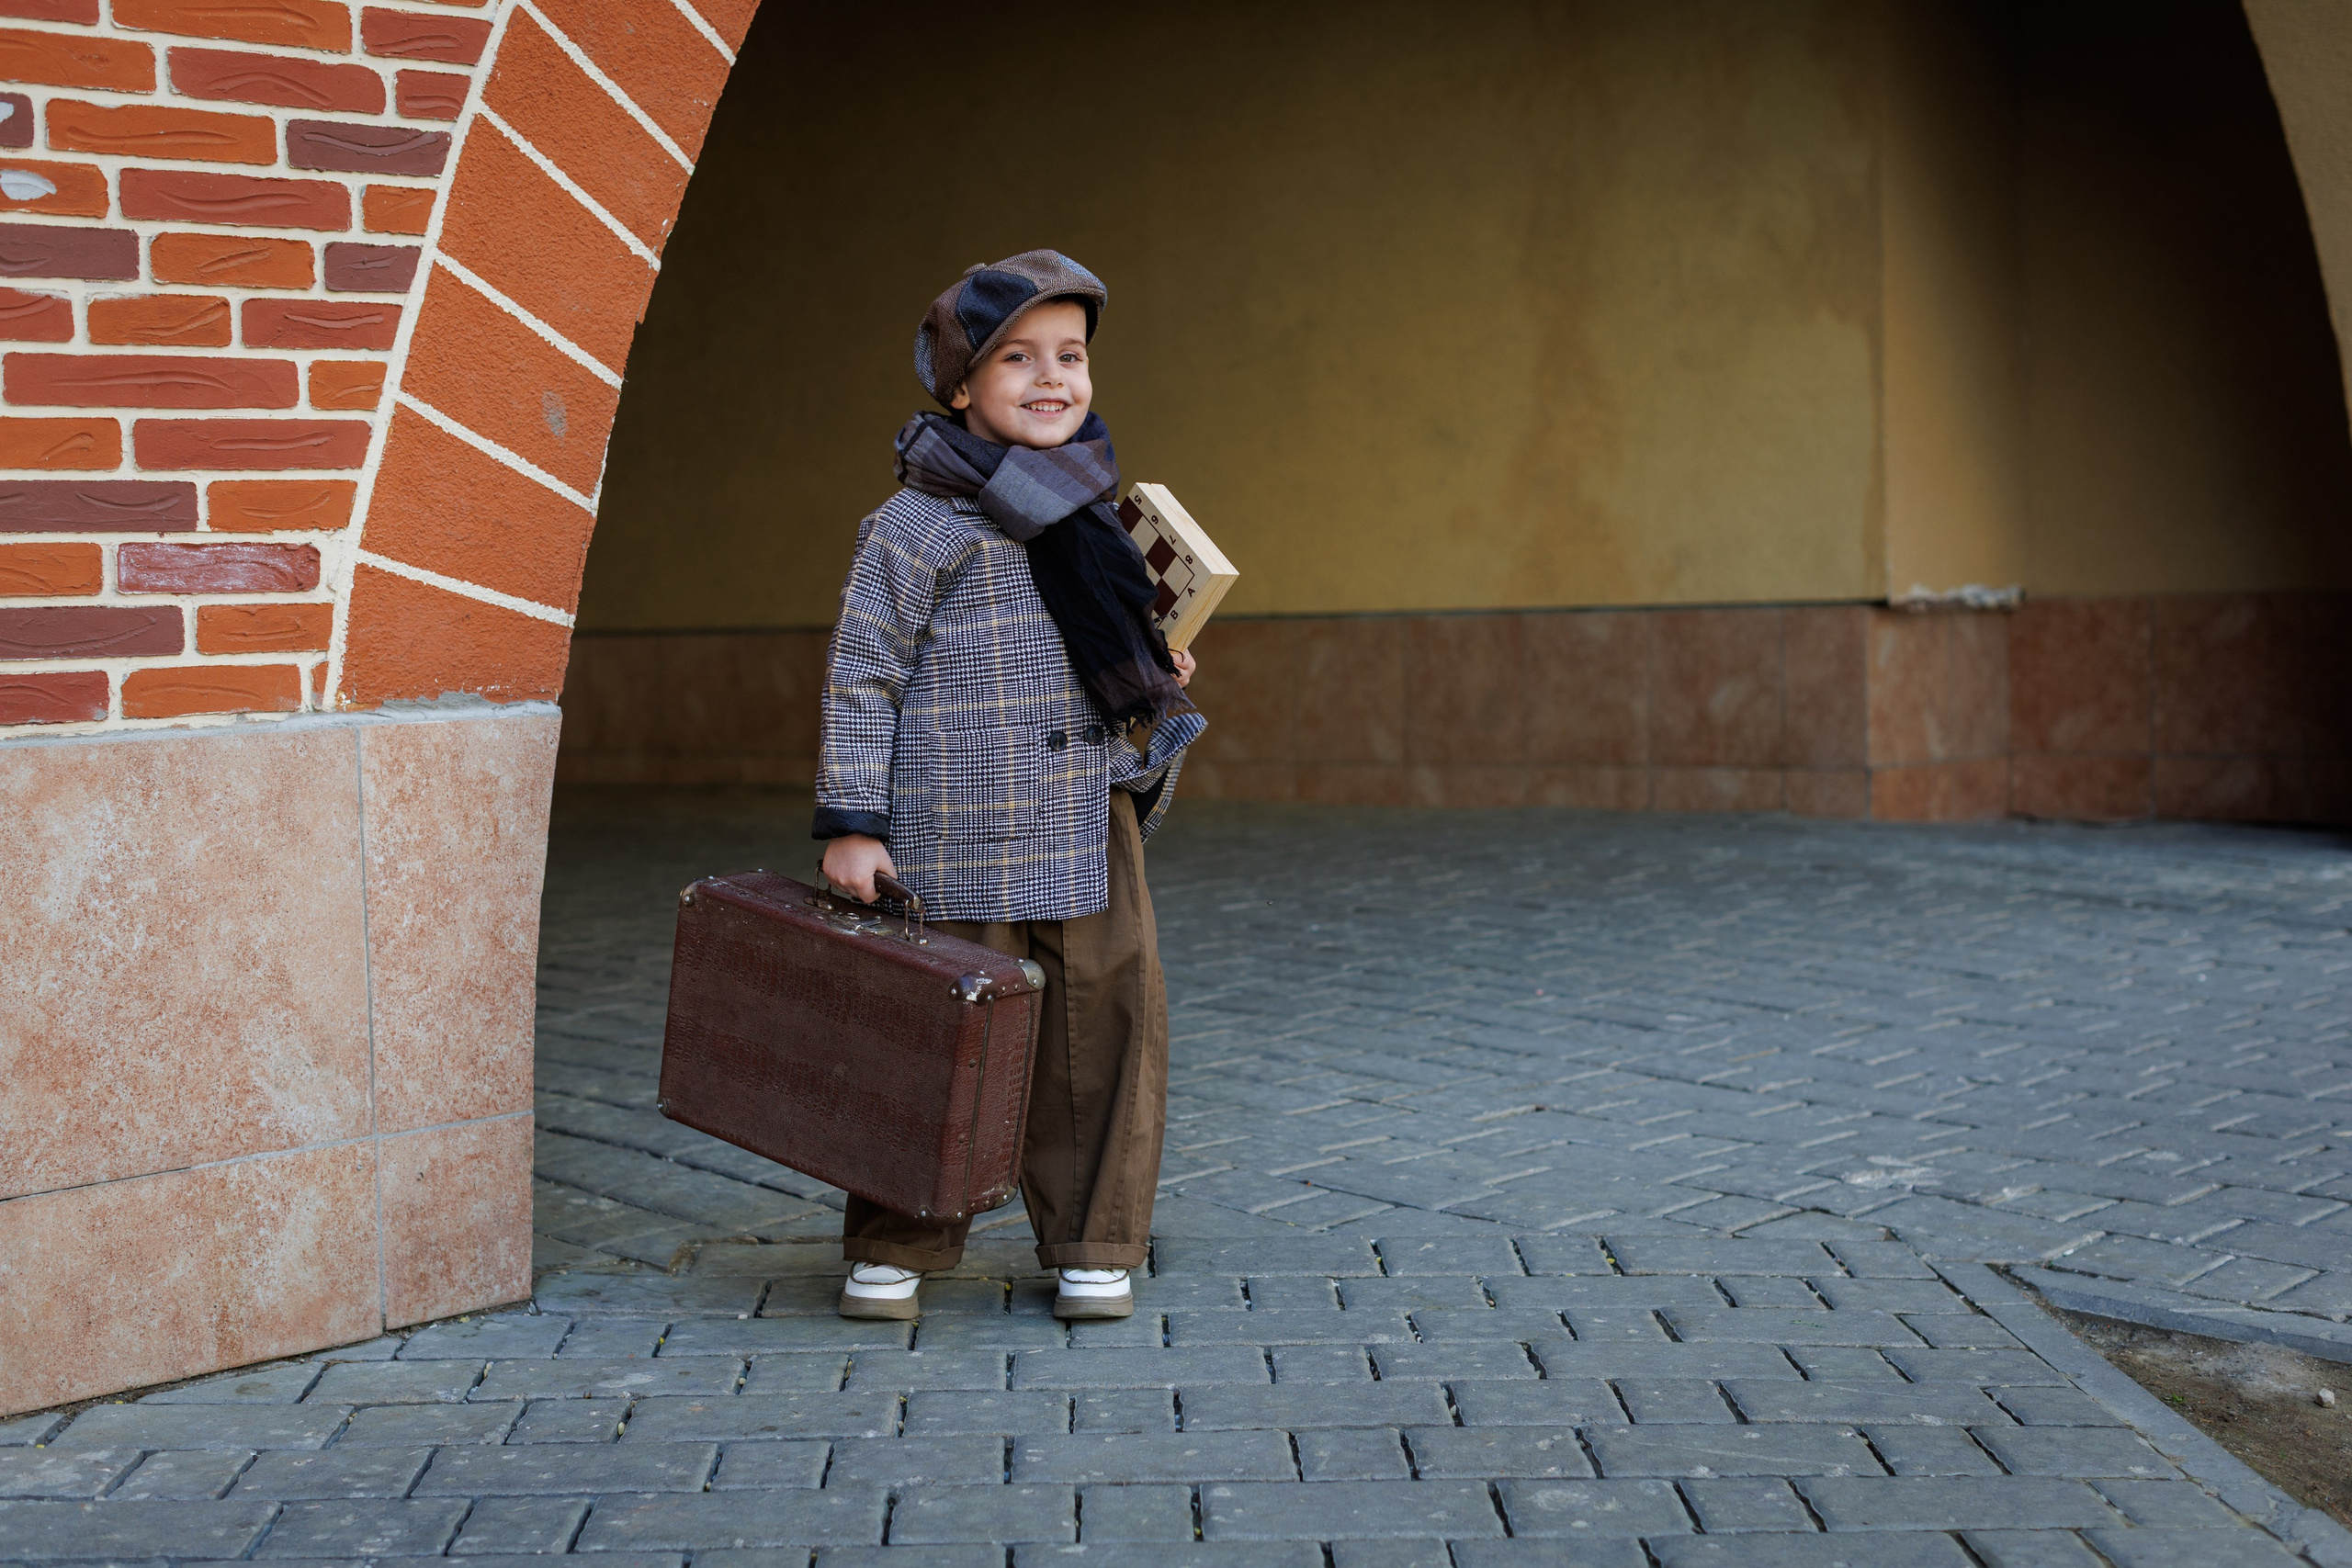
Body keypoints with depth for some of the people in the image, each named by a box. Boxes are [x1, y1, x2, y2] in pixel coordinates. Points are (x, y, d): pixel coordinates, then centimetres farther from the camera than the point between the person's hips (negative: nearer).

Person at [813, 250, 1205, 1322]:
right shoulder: (918, 524, -7)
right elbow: (863, 674, -6)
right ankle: (897, 1246, 16)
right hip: (956, 841, -6)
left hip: (1090, 828, 6)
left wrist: (1155, 677, 11)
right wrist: (851, 822, -10)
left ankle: (1092, 1243, 18)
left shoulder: (1088, 508, 13)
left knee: (1104, 1027, 5)